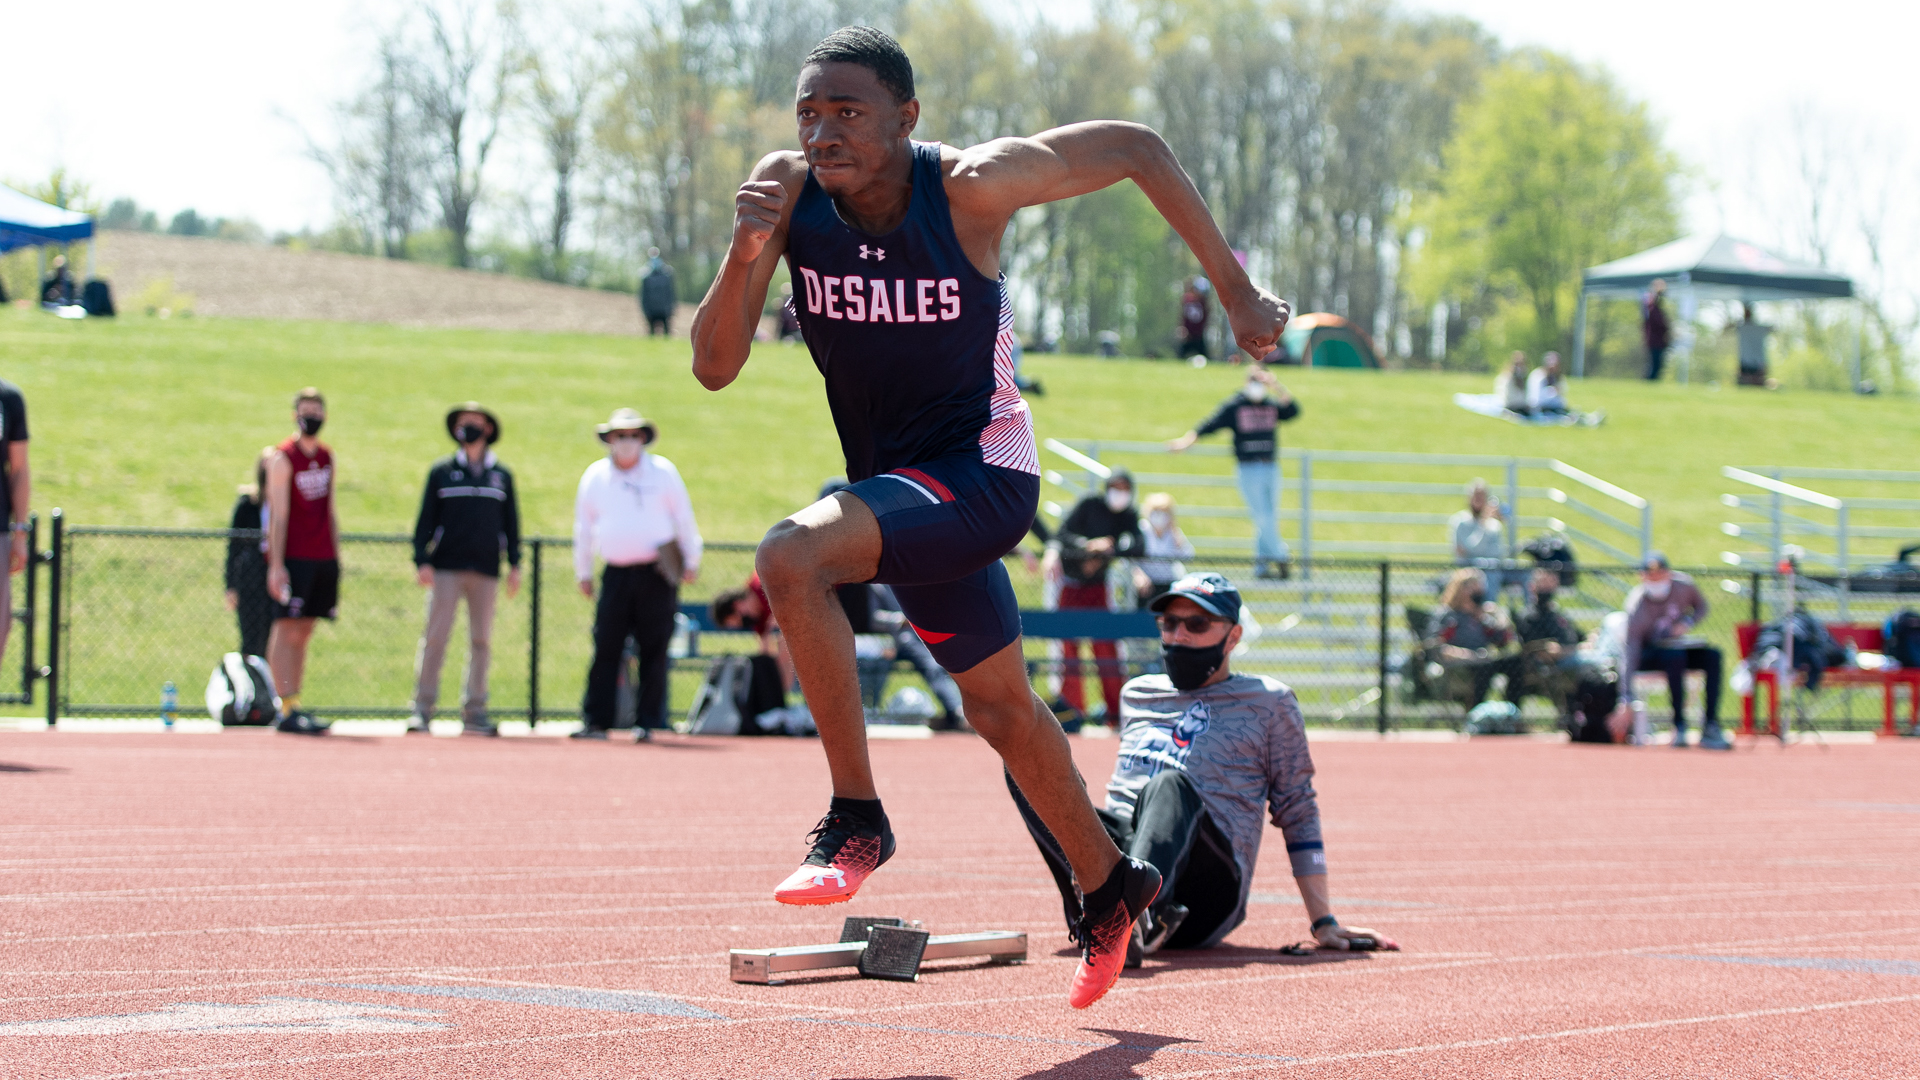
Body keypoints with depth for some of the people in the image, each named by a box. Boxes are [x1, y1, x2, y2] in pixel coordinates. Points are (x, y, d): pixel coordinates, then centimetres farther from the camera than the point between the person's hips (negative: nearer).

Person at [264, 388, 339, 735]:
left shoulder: (326, 457, 14)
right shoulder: (283, 459, -6)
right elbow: (278, 516, -11)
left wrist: (336, 557, 16)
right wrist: (276, 564, -16)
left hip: (323, 559, 7)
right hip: (294, 558, -7)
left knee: (303, 633, 8)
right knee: (287, 631, -8)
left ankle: (294, 706, 9)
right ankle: (287, 710, -13)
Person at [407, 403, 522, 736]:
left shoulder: (502, 475, 12)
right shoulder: (441, 471, 6)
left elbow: (511, 522, 14)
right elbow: (425, 518, 4)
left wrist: (514, 564, 6)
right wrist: (421, 560, -6)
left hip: (486, 571, 2)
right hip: (446, 568, -2)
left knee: (481, 640, 2)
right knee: (435, 636, -8)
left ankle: (474, 710, 8)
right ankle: (423, 707, -6)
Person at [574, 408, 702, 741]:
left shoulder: (663, 471, 3)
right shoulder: (594, 477, 8)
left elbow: (684, 517, 9)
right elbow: (584, 528, 16)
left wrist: (692, 561, 6)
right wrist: (583, 573, 17)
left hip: (656, 575, -1)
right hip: (616, 574, 1)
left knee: (654, 650, -1)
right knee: (605, 648, -5)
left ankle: (647, 722, 3)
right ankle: (596, 722, -3)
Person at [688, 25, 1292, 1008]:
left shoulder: (970, 187, -22)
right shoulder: (788, 191, -10)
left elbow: (1138, 150, -9)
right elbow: (715, 367, -11)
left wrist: (1235, 291, -5)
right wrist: (745, 255, -29)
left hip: (979, 469, -6)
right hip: (895, 482, 6)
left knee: (793, 557, -31)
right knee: (1000, 708, 21)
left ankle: (856, 821, -20)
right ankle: (1111, 886, 43)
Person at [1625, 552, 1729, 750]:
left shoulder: (1683, 585, -15)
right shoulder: (1637, 608, -29)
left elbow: (1701, 606, 7)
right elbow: (1631, 654, -34)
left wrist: (1688, 622, -18)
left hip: (1676, 643, 5)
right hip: (1647, 654, -5)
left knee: (1712, 655, -22)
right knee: (1675, 656, -36)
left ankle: (1710, 728, -27)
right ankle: (1679, 728, -34)